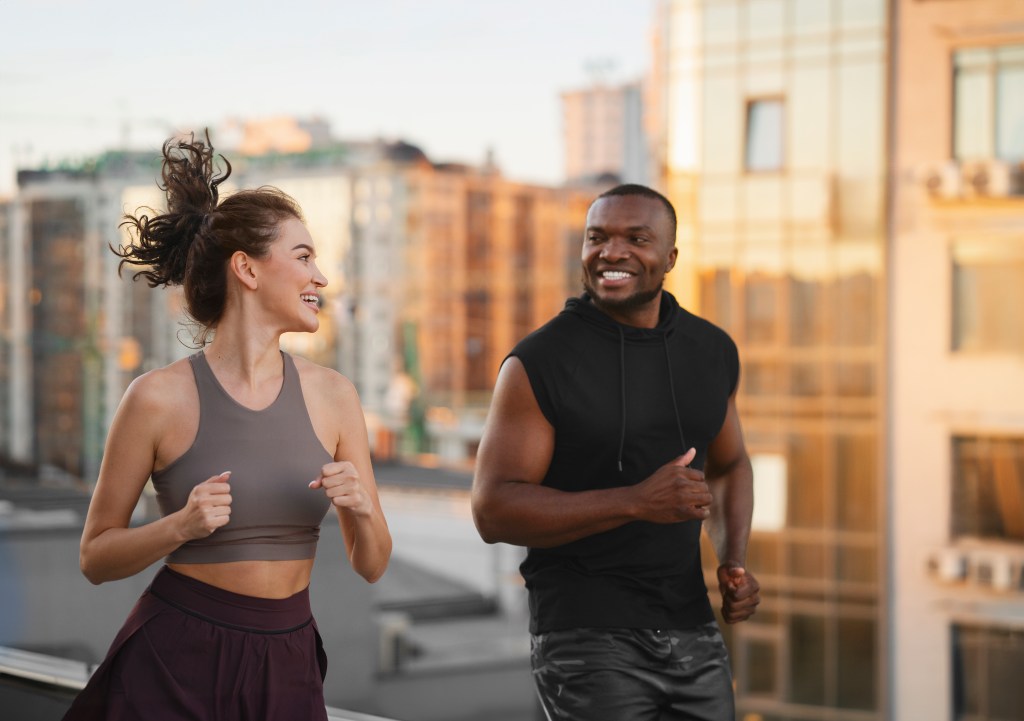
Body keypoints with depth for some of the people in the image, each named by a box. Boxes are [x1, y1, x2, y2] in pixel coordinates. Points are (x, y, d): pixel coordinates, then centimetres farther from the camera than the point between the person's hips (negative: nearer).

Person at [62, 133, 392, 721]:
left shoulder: (333, 396, 1)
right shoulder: (160, 398, -9)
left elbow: (372, 565, 7)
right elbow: (96, 557, -1)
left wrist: (360, 509, -13)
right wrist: (178, 528, -18)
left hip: (288, 668, 4)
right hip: (176, 664, -3)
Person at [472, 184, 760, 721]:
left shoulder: (713, 352, 6)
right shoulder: (538, 363, -9)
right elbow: (493, 512, -14)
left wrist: (735, 560, 2)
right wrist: (636, 502, -24)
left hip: (693, 632, 5)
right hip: (587, 638, -5)